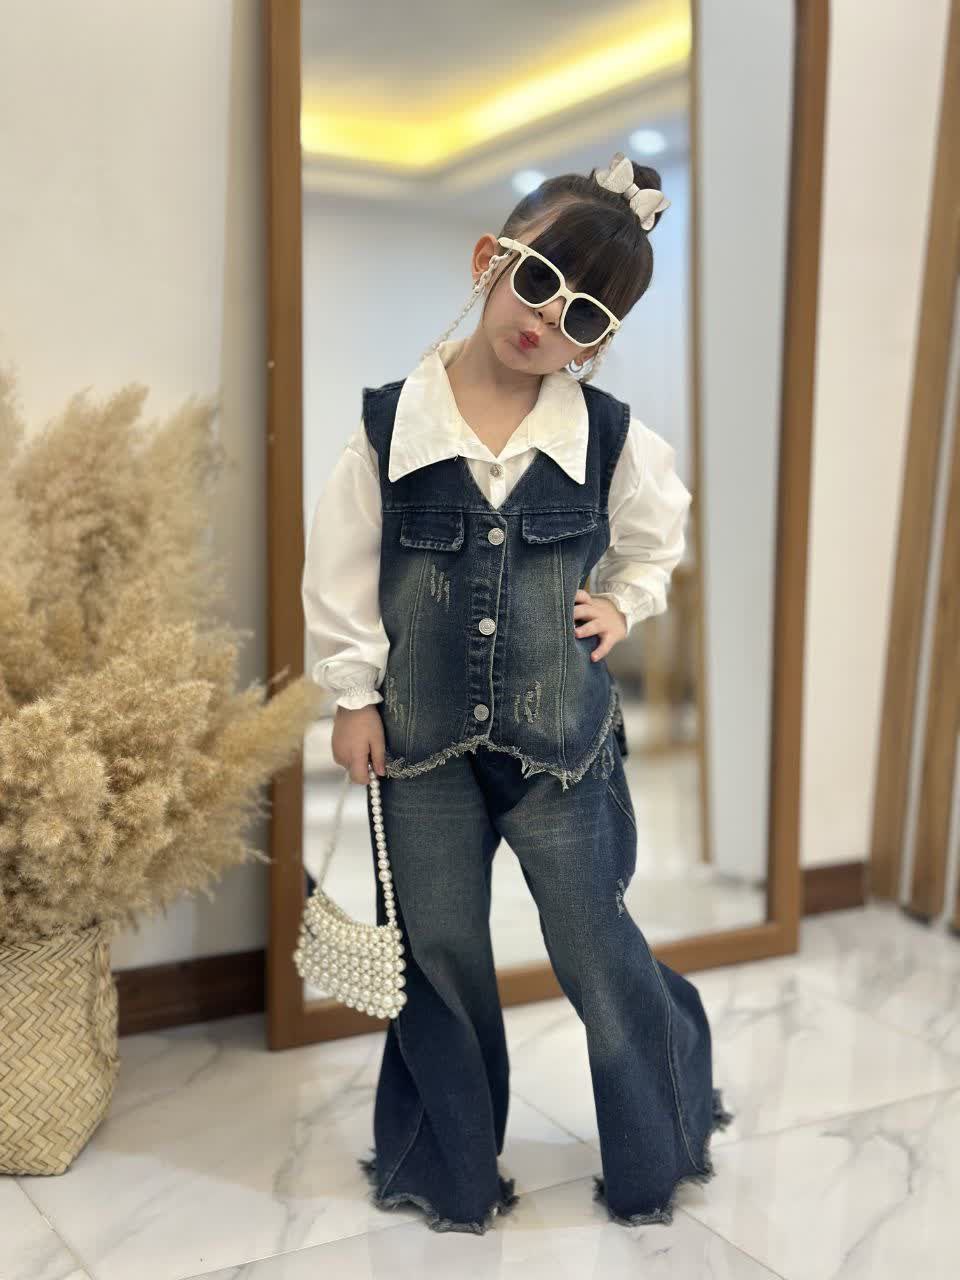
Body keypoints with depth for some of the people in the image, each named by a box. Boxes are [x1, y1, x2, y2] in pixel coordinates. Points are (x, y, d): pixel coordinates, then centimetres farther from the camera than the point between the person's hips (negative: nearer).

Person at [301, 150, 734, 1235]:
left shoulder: (610, 438, -6)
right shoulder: (390, 424, -9)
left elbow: (656, 536, 14)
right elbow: (340, 566, -3)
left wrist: (623, 604, 0)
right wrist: (353, 693, -2)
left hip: (560, 736, 0)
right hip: (420, 739, 0)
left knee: (596, 951, 11)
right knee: (438, 959, 14)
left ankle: (654, 1154, 38)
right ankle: (451, 1172, 36)